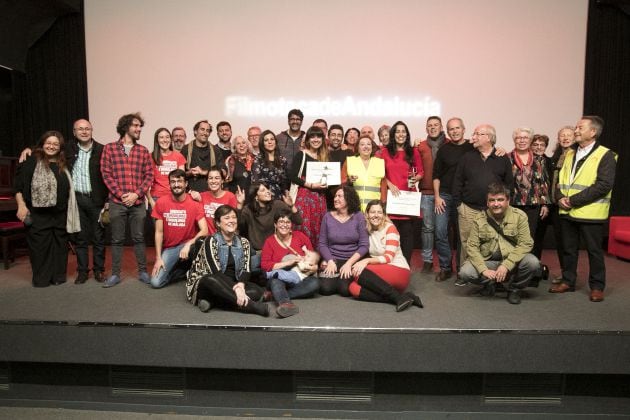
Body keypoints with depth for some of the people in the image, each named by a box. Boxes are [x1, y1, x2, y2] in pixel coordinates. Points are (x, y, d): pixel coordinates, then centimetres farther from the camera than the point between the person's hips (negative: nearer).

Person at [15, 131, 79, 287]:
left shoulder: (63, 165, 12)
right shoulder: (32, 162, -2)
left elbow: (68, 189, 16)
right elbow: (19, 186, -4)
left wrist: (68, 210, 12)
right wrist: (21, 205, -11)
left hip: (60, 214, 4)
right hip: (38, 214, -4)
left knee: (60, 245, 8)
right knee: (39, 245, 1)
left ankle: (58, 277, 20)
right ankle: (41, 279, 13)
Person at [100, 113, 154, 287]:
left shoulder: (143, 150, 8)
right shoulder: (109, 148, 3)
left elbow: (149, 175, 4)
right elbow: (106, 174, -2)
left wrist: (136, 194, -8)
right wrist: (121, 194, -11)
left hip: (138, 202, 1)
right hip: (117, 202, -1)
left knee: (139, 238, 8)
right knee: (117, 239, 7)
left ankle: (142, 271, 17)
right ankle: (115, 274, 16)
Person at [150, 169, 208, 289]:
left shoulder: (195, 203, -11)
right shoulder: (161, 202, -6)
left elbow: (204, 230, -19)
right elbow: (159, 232, -3)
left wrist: (188, 244, -33)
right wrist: (158, 258, -8)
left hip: (188, 245, -1)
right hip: (169, 248, 1)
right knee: (156, 282, -15)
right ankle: (181, 270, 15)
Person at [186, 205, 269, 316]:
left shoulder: (243, 243, 7)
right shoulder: (211, 241, -8)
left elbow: (246, 269, -4)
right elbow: (216, 272, -19)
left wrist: (240, 285, -26)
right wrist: (236, 288, -32)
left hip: (229, 287, 5)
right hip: (204, 284, -5)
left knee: (257, 290, -20)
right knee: (213, 280, -38)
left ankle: (211, 301, -29)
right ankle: (254, 307, -37)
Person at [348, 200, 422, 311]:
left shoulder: (390, 228, -5)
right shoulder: (366, 230, 10)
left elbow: (388, 257, -13)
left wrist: (367, 261, -26)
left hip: (399, 272, -5)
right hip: (381, 274, 5)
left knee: (361, 273, -28)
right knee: (353, 288, -23)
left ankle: (399, 297, -25)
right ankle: (399, 298, -25)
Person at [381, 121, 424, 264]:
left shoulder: (413, 152, 10)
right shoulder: (385, 152, 8)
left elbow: (421, 172, 12)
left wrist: (416, 179, -8)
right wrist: (389, 184, -6)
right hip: (391, 195, 0)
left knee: (407, 231, -1)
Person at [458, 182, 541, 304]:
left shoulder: (520, 216, -6)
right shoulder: (478, 219, -3)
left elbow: (525, 243, -12)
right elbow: (472, 247, -6)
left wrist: (506, 265, -23)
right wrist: (484, 269, -21)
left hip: (512, 261, 0)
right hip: (487, 261, 0)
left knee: (532, 263, -30)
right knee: (464, 273, -24)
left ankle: (514, 288, 1)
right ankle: (490, 283, 9)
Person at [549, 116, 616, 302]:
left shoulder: (605, 155, -8)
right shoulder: (570, 153, 14)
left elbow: (604, 185, -17)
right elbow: (560, 178, 16)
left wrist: (574, 200, -19)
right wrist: (560, 197, -4)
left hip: (590, 213, -6)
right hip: (567, 211, 6)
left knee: (594, 251, 5)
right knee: (568, 249, 13)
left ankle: (597, 287, 18)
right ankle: (568, 281, 26)